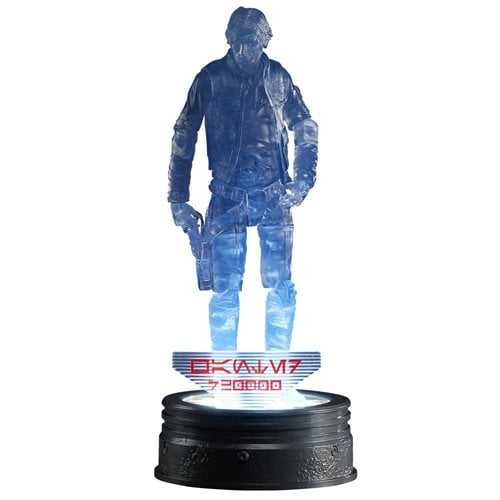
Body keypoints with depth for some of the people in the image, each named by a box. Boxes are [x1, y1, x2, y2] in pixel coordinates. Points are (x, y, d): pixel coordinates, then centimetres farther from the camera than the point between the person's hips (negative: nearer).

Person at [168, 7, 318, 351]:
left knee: (281, 287, 2)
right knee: (225, 289, 1)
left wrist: (303, 179, 3)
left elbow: (306, 128, 14)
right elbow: (184, 137, 3)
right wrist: (179, 200, 1)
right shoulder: (211, 78, -1)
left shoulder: (278, 76, 3)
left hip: (275, 197, 1)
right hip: (227, 197, -1)